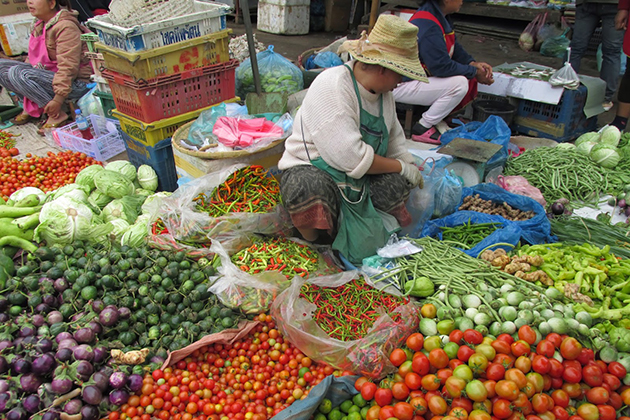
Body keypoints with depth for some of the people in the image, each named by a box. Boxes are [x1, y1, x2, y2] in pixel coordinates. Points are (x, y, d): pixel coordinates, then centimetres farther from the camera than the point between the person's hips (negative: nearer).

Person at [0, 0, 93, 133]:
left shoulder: (66, 27, -19)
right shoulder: (39, 24, 10)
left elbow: (68, 67, -25)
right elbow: (33, 57, 20)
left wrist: (58, 99, -28)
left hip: (75, 83, -9)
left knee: (16, 73, -26)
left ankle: (58, 115, -17)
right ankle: (30, 107, 7)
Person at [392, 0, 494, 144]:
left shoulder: (440, 16, 7)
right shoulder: (428, 25, -26)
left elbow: (454, 47, 16)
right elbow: (441, 66, -27)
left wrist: (472, 63, -1)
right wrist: (474, 72, -16)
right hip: (402, 85, -10)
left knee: (469, 79, 6)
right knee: (459, 84, -24)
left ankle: (436, 120, 7)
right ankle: (422, 128, -11)